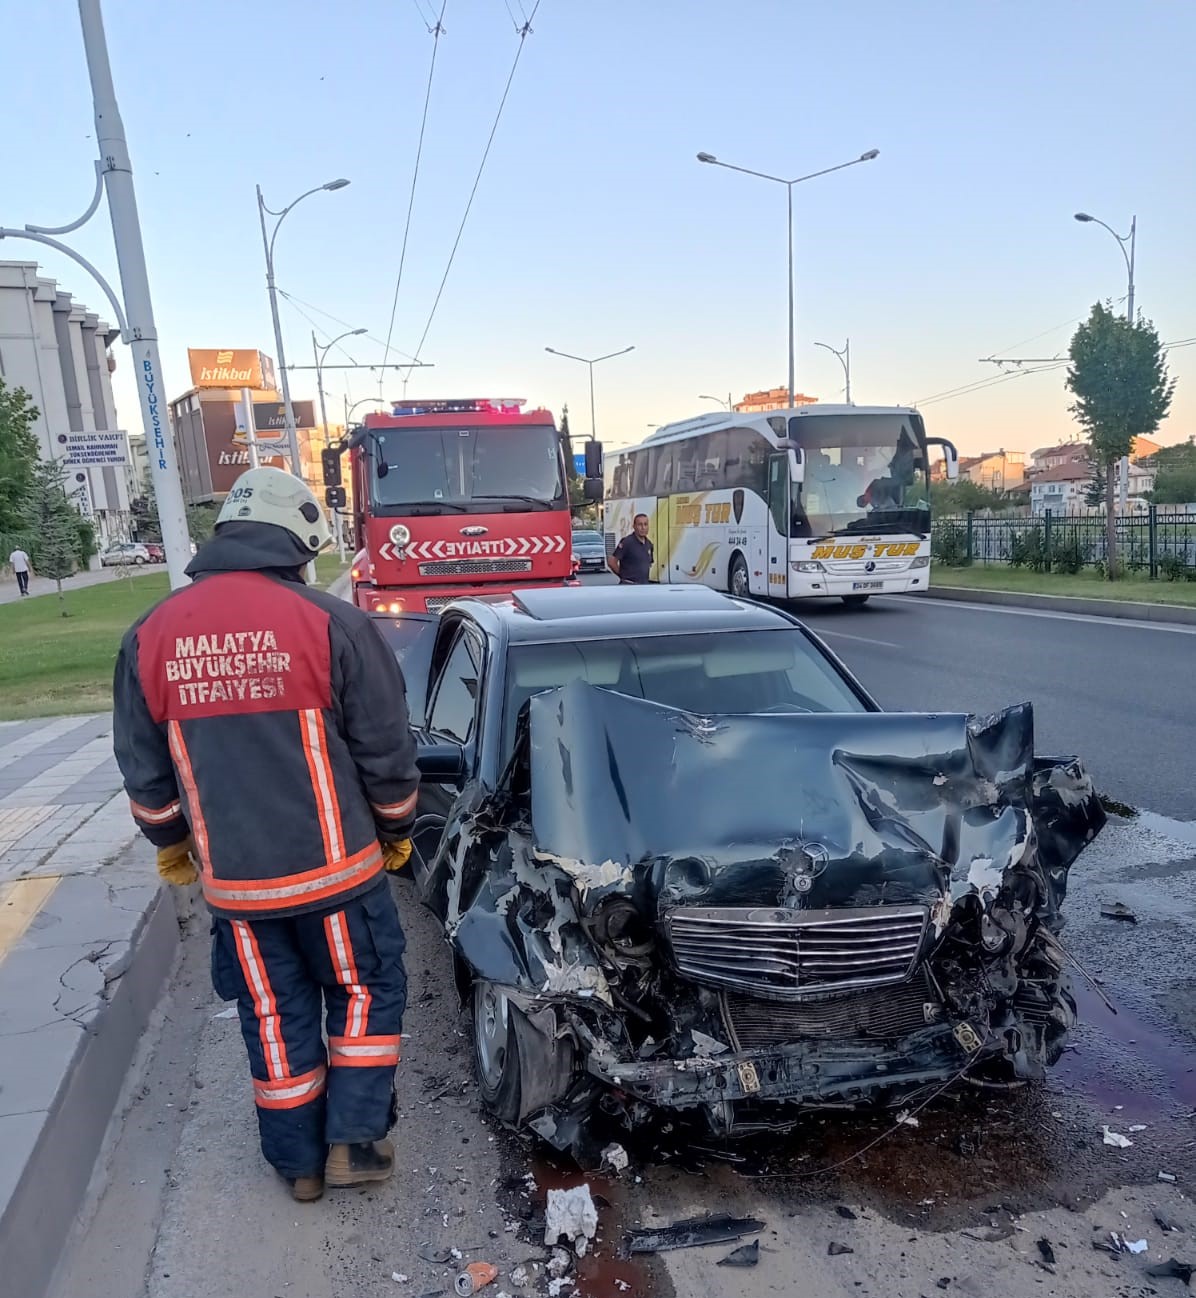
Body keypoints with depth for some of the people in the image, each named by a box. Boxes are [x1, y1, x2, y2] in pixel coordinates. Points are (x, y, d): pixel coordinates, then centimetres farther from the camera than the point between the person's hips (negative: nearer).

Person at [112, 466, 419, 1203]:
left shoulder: (151, 637, -1)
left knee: (274, 1016, 20)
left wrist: (172, 847, 24)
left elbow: (145, 773, 8)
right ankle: (353, 1142, 23)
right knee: (365, 992, 20)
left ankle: (299, 1160, 34)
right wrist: (397, 834, 9)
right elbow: (387, 754, -8)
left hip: (233, 880, 4)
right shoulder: (331, 622, -14)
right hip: (334, 867, -3)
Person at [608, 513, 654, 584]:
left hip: (645, 585, 7)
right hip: (629, 585, -7)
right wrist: (623, 575, -2)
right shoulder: (627, 542, -11)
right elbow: (611, 562, -13)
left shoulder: (649, 544, 10)